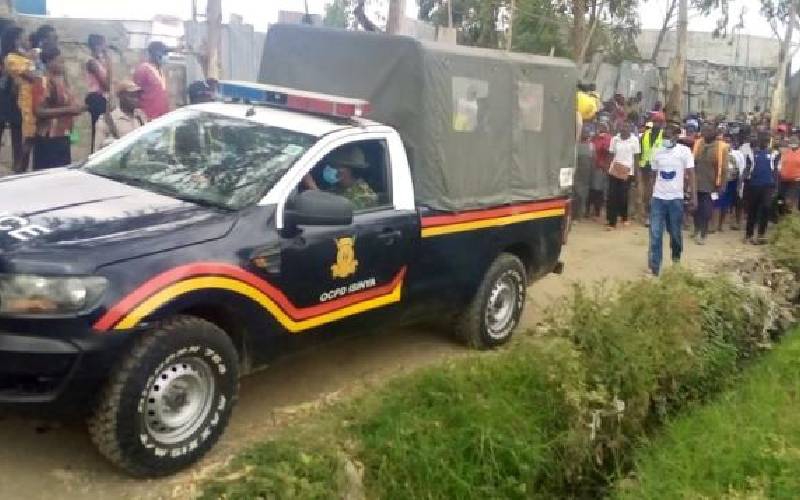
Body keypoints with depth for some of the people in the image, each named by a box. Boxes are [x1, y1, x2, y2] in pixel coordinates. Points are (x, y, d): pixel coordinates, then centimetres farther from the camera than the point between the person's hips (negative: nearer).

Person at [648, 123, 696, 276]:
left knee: (675, 232, 10)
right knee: (655, 234, -5)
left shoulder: (684, 151, -4)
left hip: (676, 198, -2)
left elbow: (691, 175, -4)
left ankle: (676, 255, 38)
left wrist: (693, 196, -10)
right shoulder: (657, 152, 5)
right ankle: (654, 269, -2)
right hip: (658, 198, 2)